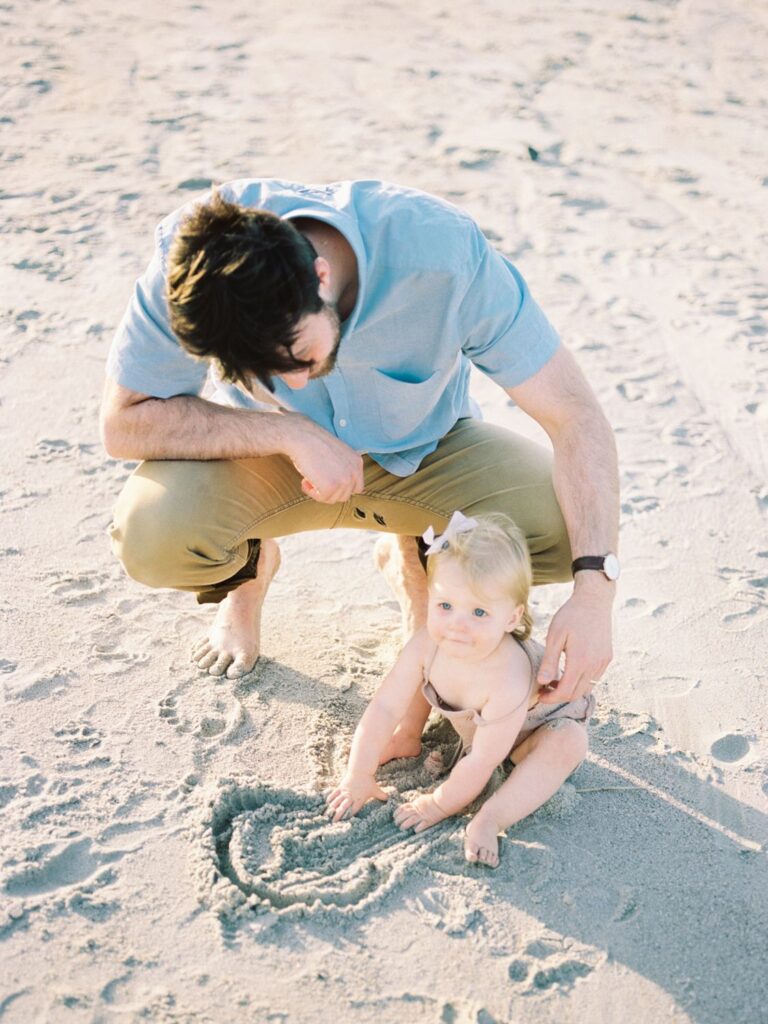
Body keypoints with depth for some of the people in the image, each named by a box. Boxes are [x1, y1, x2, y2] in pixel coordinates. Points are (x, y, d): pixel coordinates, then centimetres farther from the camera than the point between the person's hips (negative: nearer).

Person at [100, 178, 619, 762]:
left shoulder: (440, 250, -33)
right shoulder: (190, 257, -30)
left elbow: (575, 414, -29)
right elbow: (123, 423, -23)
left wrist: (593, 588, -39)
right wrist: (292, 432, -33)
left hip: (421, 449, 1)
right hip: (269, 450, 0)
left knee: (567, 526, -26)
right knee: (151, 538, -31)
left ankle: (415, 559, 9)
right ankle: (252, 563, 8)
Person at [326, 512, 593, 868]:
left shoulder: (508, 680, -46)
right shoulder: (427, 645, -31)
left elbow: (483, 762, -36)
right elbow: (384, 708, -21)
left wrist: (438, 805, -25)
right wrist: (358, 778, -16)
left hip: (545, 721, -5)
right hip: (474, 726, 5)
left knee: (567, 744, -35)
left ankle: (488, 821, -37)